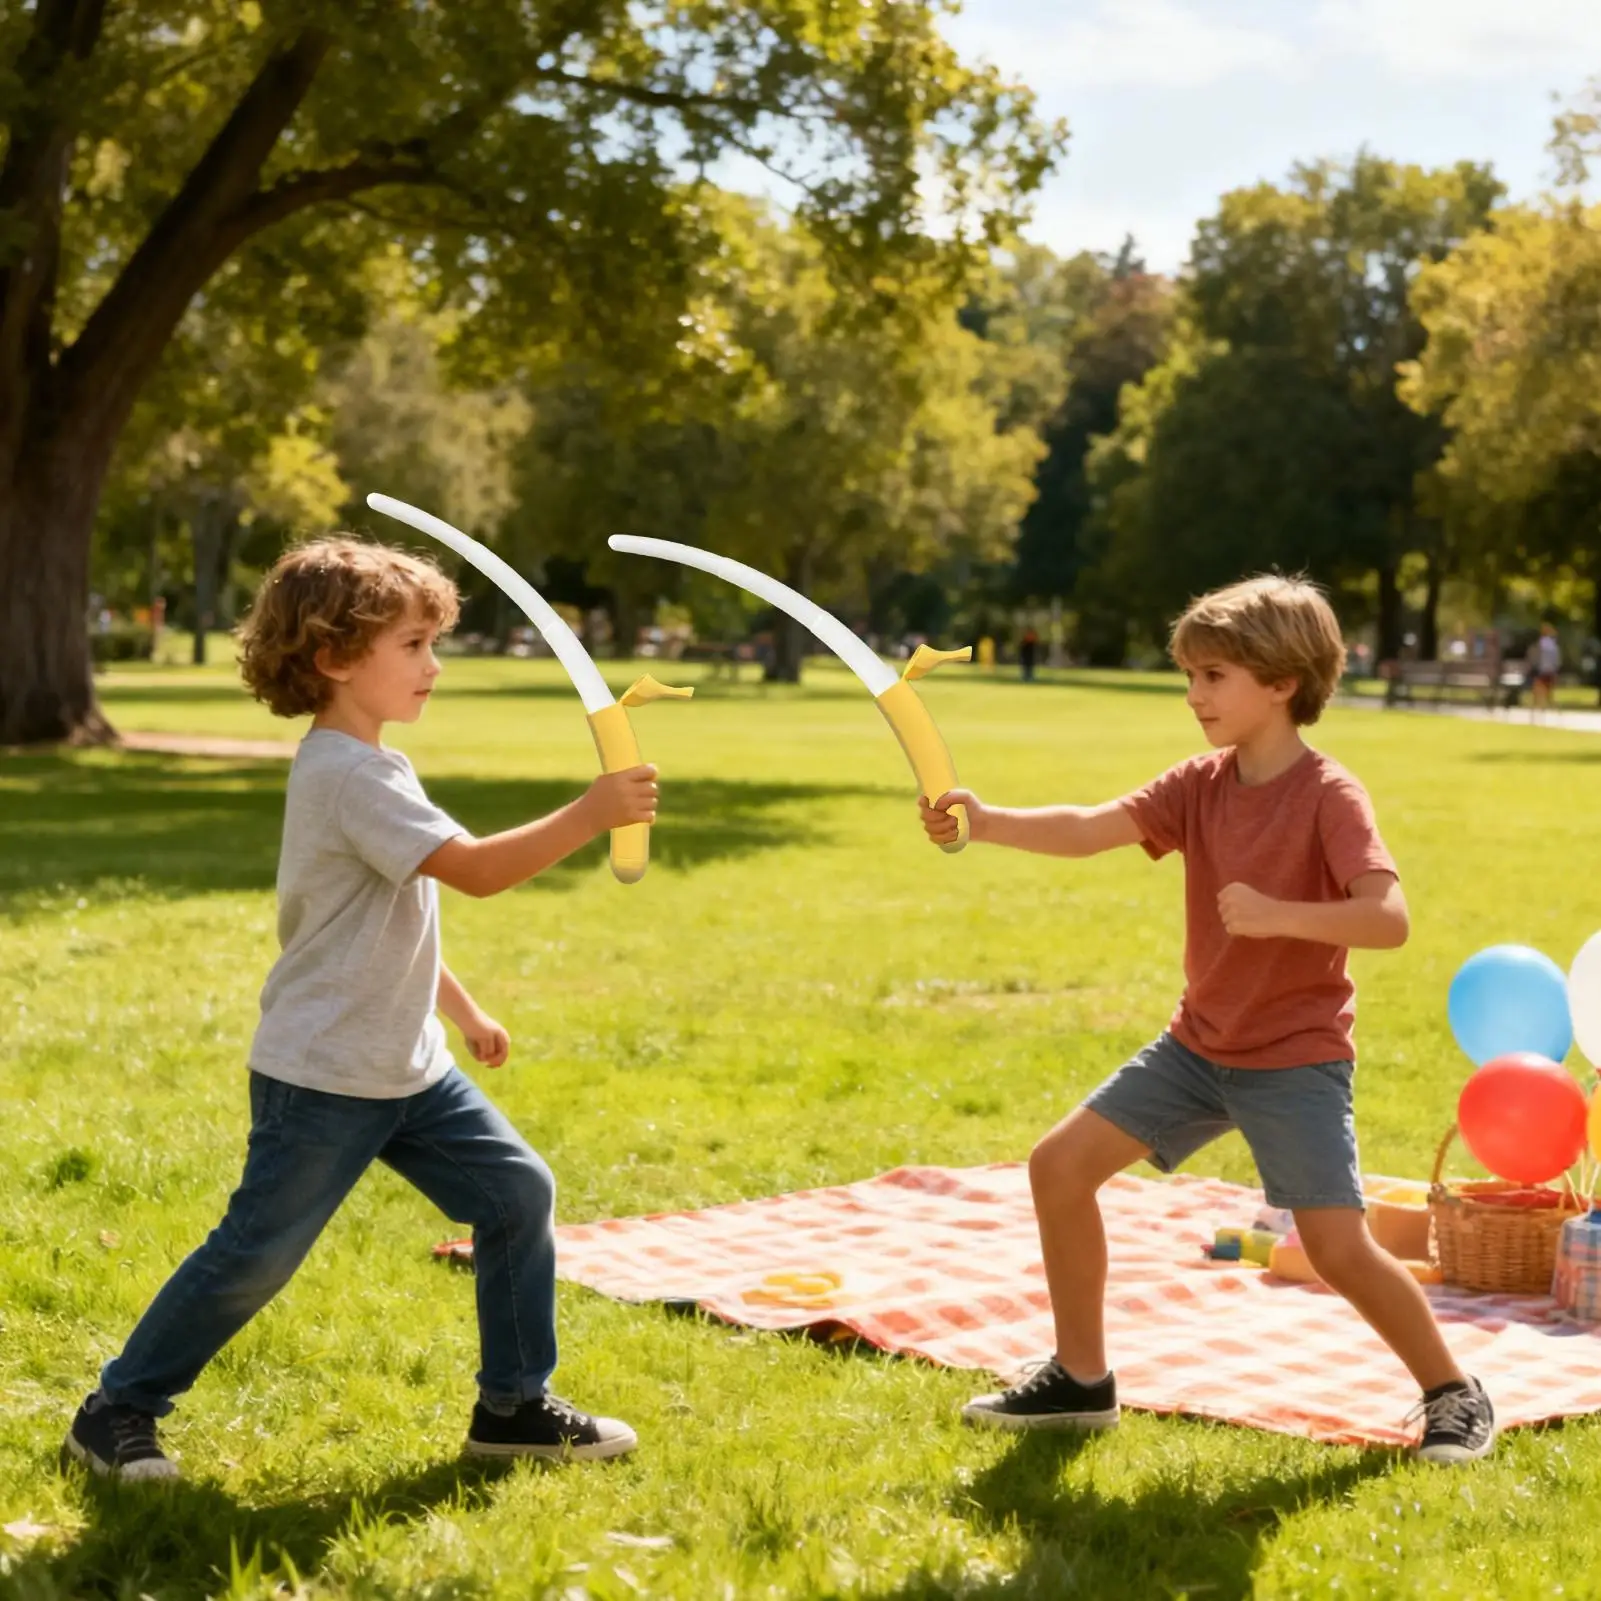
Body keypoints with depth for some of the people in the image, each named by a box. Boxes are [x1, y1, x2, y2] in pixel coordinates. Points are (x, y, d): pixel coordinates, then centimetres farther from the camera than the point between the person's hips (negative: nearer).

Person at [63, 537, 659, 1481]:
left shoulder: (376, 768, 12)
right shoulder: (348, 774, -21)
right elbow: (477, 870, -29)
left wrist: (464, 1010, 25)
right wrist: (593, 814, -29)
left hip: (408, 1067, 9)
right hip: (322, 1078, -9)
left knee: (518, 1193, 3)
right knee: (256, 1257, -1)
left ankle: (515, 1406, 14)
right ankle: (116, 1415, 16)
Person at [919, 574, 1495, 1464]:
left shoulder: (1329, 796, -15)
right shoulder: (1200, 786, 0)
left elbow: (1388, 919, -27)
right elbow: (1090, 831, -14)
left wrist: (1275, 914, -37)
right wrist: (987, 823, -28)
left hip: (1296, 1057, -6)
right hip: (1200, 1044, 6)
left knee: (1339, 1248, -14)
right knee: (1061, 1165, 2)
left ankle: (1454, 1395, 13)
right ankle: (1081, 1381, 15)